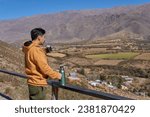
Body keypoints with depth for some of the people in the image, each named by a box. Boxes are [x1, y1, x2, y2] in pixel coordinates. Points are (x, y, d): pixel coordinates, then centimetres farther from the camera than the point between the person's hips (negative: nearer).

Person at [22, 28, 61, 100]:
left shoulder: (30, 49, 11)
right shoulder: (35, 50, -20)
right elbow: (44, 67, -21)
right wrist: (56, 75, -10)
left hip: (33, 82, 10)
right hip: (38, 84, -10)